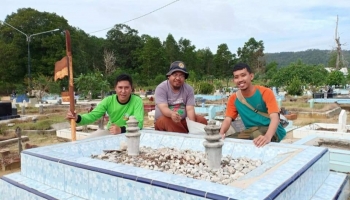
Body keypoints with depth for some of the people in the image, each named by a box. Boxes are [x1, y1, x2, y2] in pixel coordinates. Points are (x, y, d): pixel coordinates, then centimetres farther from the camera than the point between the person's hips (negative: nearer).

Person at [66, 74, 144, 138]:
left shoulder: (137, 101, -22)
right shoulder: (108, 100, -12)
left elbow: (139, 123, -31)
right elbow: (92, 115, -17)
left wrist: (121, 129, -49)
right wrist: (78, 118, -38)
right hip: (110, 132, 3)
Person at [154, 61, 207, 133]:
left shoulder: (189, 89, -3)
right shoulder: (161, 88, -12)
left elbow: (190, 109, -12)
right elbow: (163, 108, -26)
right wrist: (171, 114, -49)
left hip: (183, 120, 3)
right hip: (163, 121, -3)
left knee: (202, 120, -16)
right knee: (167, 121, -35)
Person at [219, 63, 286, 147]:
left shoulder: (265, 92, -13)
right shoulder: (233, 99, 0)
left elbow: (275, 117, -24)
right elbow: (228, 119, -6)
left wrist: (267, 136, -45)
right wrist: (221, 133, -31)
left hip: (271, 131, -4)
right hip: (250, 132, 4)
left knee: (257, 133, -37)